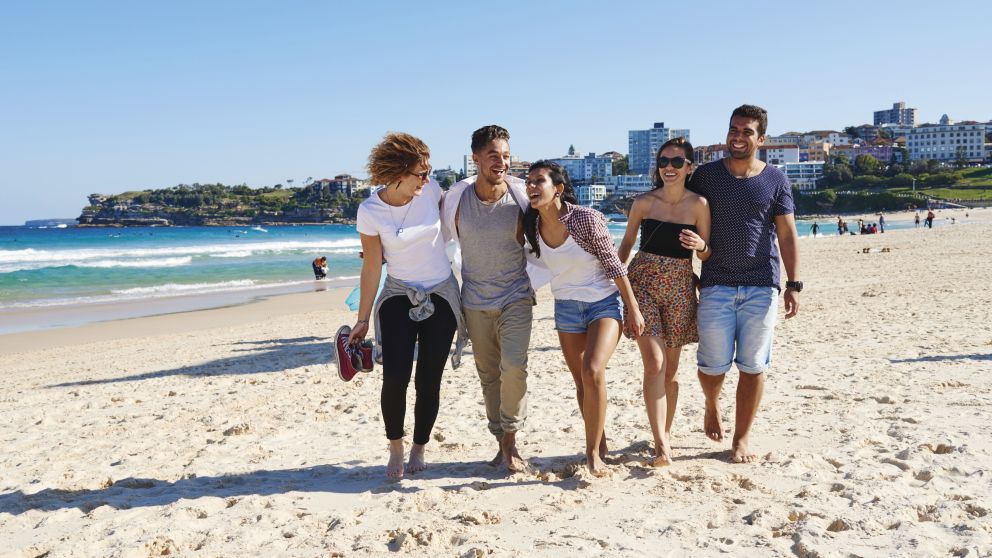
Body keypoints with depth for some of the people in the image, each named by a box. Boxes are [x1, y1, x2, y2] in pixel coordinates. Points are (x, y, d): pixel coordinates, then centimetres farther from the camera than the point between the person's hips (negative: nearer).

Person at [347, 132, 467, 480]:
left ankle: (419, 448, 22)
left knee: (428, 382, 0)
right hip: (398, 297, -1)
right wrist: (363, 319, -4)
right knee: (395, 379, -13)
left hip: (441, 297, 1)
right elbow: (372, 267, -6)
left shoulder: (430, 190, -9)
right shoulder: (369, 212, -12)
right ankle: (395, 449, 12)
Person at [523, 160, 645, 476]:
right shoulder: (531, 226, -6)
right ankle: (599, 443, 28)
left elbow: (614, 264, -14)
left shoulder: (586, 218, -19)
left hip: (604, 303, -5)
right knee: (581, 382, 9)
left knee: (593, 371, -23)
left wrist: (633, 309, -12)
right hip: (566, 307, 5)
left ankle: (593, 452, -9)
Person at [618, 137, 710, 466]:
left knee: (671, 368, 9)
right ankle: (661, 444, -13)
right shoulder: (643, 202, 0)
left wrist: (700, 245, -19)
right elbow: (626, 243, 12)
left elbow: (707, 255, 3)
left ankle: (666, 433, 25)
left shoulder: (698, 204, -2)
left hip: (679, 289, 1)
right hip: (643, 282, -1)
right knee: (654, 364, -13)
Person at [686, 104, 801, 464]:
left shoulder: (775, 180, 5)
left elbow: (787, 235, 5)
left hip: (761, 287, 0)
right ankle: (712, 406, 34)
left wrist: (793, 284, -1)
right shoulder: (705, 175, 5)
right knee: (713, 364, 1)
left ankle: (742, 438, 17)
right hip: (715, 285, 0)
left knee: (753, 366, 3)